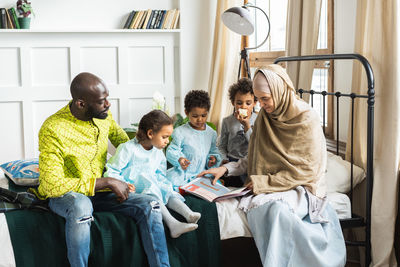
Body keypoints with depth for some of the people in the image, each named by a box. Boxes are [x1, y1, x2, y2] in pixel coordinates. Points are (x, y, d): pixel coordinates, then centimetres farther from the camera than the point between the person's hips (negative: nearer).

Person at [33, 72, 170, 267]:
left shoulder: (104, 116, -3)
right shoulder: (53, 130, -22)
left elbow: (125, 145, 18)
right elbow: (53, 185, -26)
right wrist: (107, 182, -25)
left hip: (100, 192, 6)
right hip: (65, 195, -5)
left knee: (150, 204, -16)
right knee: (81, 206, -41)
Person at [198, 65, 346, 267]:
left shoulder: (307, 119, -7)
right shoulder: (264, 116, 10)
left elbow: (306, 170, -10)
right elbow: (254, 159, 17)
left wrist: (264, 182, -13)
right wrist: (226, 169, 1)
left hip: (299, 188, -5)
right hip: (266, 189, 5)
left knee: (277, 209, -36)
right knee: (261, 209, -29)